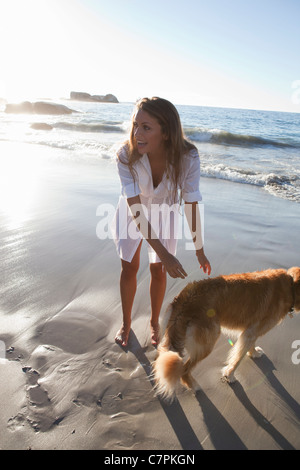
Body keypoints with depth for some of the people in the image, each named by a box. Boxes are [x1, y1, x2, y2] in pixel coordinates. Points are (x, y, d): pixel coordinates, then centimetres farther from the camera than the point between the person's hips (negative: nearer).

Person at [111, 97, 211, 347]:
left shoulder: (187, 157, -34)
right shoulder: (126, 156, -34)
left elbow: (192, 206, -23)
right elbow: (135, 209, -34)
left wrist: (199, 250, -13)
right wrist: (164, 254, -38)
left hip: (164, 211, 0)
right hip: (133, 211, 0)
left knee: (158, 271, 7)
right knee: (129, 269, 8)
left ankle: (155, 321, 35)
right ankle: (126, 322, 34)